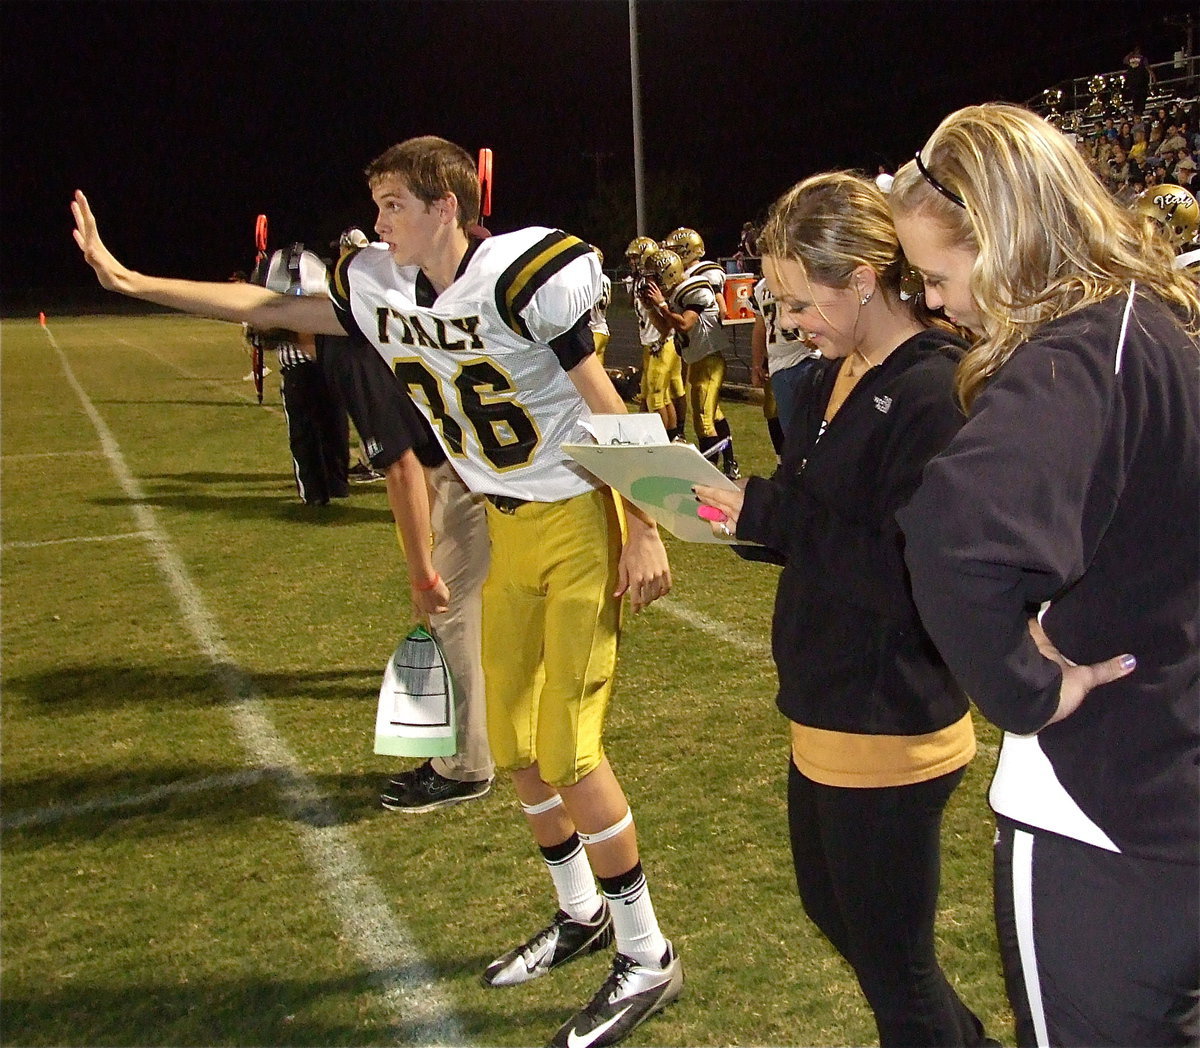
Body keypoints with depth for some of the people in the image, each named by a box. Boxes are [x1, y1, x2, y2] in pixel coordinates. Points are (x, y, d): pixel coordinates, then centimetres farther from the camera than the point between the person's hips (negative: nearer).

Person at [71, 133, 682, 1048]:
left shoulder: (519, 276, -20)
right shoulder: (380, 288, 1)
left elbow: (609, 412, -16)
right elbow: (272, 309, 10)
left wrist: (646, 532, -16)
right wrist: (129, 279, 11)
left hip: (580, 521, -7)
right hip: (508, 527, 8)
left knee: (568, 749, -8)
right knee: (513, 742, 13)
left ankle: (647, 957, 9)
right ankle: (581, 915, 35)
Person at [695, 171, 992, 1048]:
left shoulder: (932, 395, -22)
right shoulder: (838, 377, 6)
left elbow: (915, 577, -27)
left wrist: (770, 515, -23)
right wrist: (745, 509, -7)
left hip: (889, 729, -10)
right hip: (826, 710, 10)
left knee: (892, 961, 8)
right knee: (832, 905, 27)